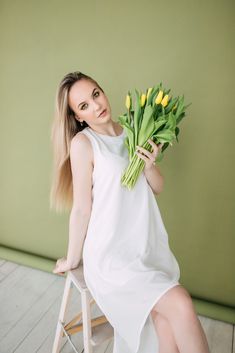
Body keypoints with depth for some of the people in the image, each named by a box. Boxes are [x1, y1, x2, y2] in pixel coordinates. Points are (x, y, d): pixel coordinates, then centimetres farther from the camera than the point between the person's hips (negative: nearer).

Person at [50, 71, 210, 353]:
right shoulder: (82, 142, -11)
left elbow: (157, 188, 10)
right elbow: (81, 209, -8)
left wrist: (149, 165, -9)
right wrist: (72, 260, 0)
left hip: (148, 245, 5)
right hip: (110, 255, -4)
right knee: (181, 306, -19)